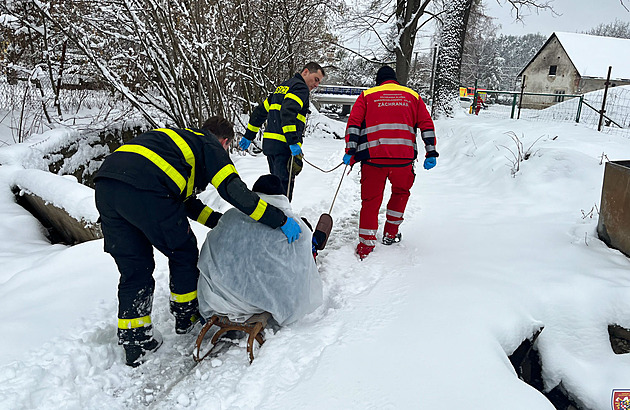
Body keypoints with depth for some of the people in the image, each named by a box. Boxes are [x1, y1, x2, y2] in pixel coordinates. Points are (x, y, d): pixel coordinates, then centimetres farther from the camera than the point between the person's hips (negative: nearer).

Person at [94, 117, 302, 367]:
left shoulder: (179, 140, 36)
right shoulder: (211, 147, 13)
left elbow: (185, 202, 37)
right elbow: (234, 190, -3)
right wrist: (281, 220, -1)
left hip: (104, 186, 8)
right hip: (144, 190, -8)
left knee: (134, 269, 16)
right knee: (183, 252, 15)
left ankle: (134, 344, 22)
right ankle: (187, 316, 31)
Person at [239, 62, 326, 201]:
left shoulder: (281, 87, 24)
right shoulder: (300, 87, -5)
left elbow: (261, 111, 27)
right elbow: (287, 111, -23)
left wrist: (249, 135, 30)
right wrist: (293, 141, -28)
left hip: (269, 143, 9)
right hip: (284, 146, -9)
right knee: (284, 186, -9)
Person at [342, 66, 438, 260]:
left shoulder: (367, 95, 14)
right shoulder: (413, 96, 19)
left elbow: (353, 123, 1)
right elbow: (427, 125, 13)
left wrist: (351, 151, -2)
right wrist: (431, 153, 13)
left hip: (373, 156, -1)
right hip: (403, 157, 1)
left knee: (371, 200, 8)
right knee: (401, 192, 26)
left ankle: (365, 246, 4)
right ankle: (390, 233, 29)